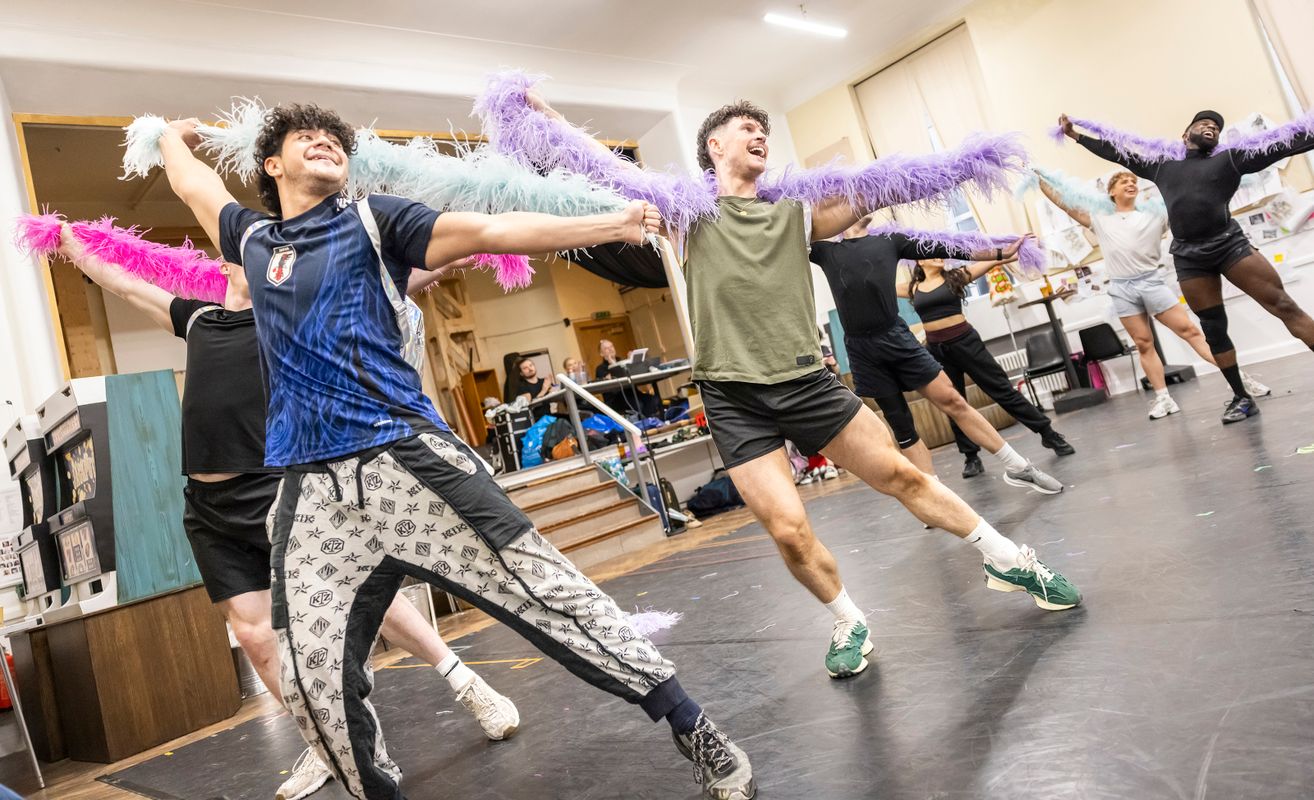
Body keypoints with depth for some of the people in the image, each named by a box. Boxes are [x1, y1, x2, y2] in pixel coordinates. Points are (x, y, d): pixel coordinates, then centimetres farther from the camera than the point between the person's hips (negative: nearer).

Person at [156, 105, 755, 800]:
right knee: (314, 682, -1)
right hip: (312, 494, 4)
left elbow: (491, 231, -2)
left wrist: (612, 225, -12)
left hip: (408, 458, -3)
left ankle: (695, 733, 7)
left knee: (544, 590, -5)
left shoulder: (370, 220, 10)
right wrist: (175, 135, 61)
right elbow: (190, 184, 40)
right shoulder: (253, 239, 20)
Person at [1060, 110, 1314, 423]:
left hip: (1229, 243, -1)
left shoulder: (1230, 158, 13)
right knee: (1213, 329, 4)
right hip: (1188, 256, 2)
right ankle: (1241, 397, 12)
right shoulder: (1161, 165, 18)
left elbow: (1284, 145, 7)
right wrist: (1076, 136, 23)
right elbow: (1116, 153, 22)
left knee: (1284, 305, -9)